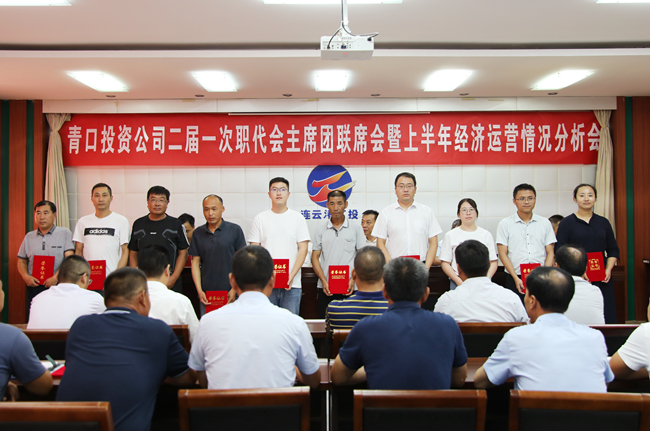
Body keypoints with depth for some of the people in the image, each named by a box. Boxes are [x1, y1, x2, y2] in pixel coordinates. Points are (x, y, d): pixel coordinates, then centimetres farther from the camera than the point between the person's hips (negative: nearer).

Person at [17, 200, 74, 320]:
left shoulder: (65, 233, 3)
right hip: (33, 287, 3)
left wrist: (56, 277, -15)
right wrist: (26, 276, -1)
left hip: (58, 286, -3)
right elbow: (22, 261, 18)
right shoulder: (29, 237, 15)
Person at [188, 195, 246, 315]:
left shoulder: (235, 230, -1)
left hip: (230, 293, -2)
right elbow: (195, 262, 7)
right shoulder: (198, 233, 6)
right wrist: (199, 290, -2)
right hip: (206, 293, 2)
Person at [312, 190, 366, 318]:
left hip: (349, 288, -1)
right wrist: (323, 281, -6)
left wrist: (353, 279, -10)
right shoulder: (321, 228, 7)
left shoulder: (356, 228, 5)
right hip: (325, 288, 1)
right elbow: (315, 257, 6)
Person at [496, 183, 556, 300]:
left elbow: (550, 253, 9)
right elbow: (502, 254, 0)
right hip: (515, 279, -2)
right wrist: (516, 278, -10)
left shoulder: (545, 223, 12)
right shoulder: (505, 224, 4)